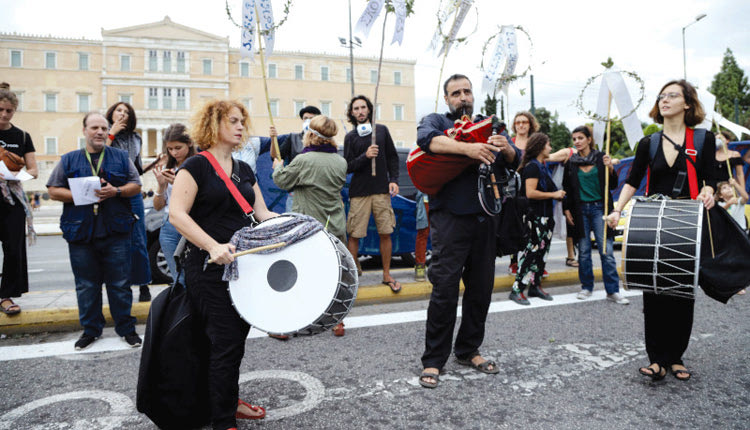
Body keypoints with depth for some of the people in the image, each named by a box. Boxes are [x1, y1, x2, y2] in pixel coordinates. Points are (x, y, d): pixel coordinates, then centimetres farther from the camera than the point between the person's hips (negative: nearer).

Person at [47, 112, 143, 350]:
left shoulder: (121, 157, 9)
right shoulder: (69, 160, 9)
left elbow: (136, 186, 6)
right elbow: (53, 191, 6)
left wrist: (115, 191, -12)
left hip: (116, 233, -1)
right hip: (81, 233, 1)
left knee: (120, 284, 4)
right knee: (86, 286, 10)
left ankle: (126, 328, 16)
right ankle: (91, 329, 25)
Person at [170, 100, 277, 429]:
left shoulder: (244, 170, 14)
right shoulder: (196, 166, -7)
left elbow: (262, 213, 14)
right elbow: (176, 214, -17)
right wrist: (213, 246, -29)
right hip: (209, 268, -7)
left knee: (238, 336, 16)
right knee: (225, 341, -4)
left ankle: (231, 401, 36)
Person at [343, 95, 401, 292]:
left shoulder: (381, 130, 9)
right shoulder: (350, 137, 4)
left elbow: (392, 157, 11)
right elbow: (348, 167, -1)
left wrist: (394, 180, 0)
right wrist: (365, 156, -16)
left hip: (382, 190, 2)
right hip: (359, 192, -1)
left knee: (385, 233, 4)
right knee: (354, 235, -2)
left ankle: (387, 275, 17)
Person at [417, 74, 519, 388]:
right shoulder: (435, 121, 7)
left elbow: (514, 161, 6)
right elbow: (426, 138, -17)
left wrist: (506, 149, -17)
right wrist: (467, 148, -30)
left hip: (485, 218, 5)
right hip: (450, 218, -4)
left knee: (481, 288, 10)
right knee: (445, 289, -6)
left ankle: (468, 351, 27)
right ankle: (433, 360, 6)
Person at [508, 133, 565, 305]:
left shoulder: (542, 166, 18)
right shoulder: (532, 166, -12)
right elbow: (530, 193, -22)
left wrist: (557, 194, 15)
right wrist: (553, 194, -14)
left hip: (545, 217, 10)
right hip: (536, 218, -10)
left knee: (541, 252, 12)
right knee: (532, 251, -10)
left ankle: (535, 286, 21)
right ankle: (517, 290, -6)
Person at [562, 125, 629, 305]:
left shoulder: (601, 157, 1)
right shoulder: (571, 162, 6)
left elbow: (612, 185, 2)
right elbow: (566, 188, 13)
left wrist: (610, 168, -15)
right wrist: (566, 209, 6)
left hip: (599, 209, -2)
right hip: (580, 210, 2)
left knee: (606, 250, -5)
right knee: (583, 251, 6)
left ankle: (612, 291, 1)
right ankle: (587, 287, 19)